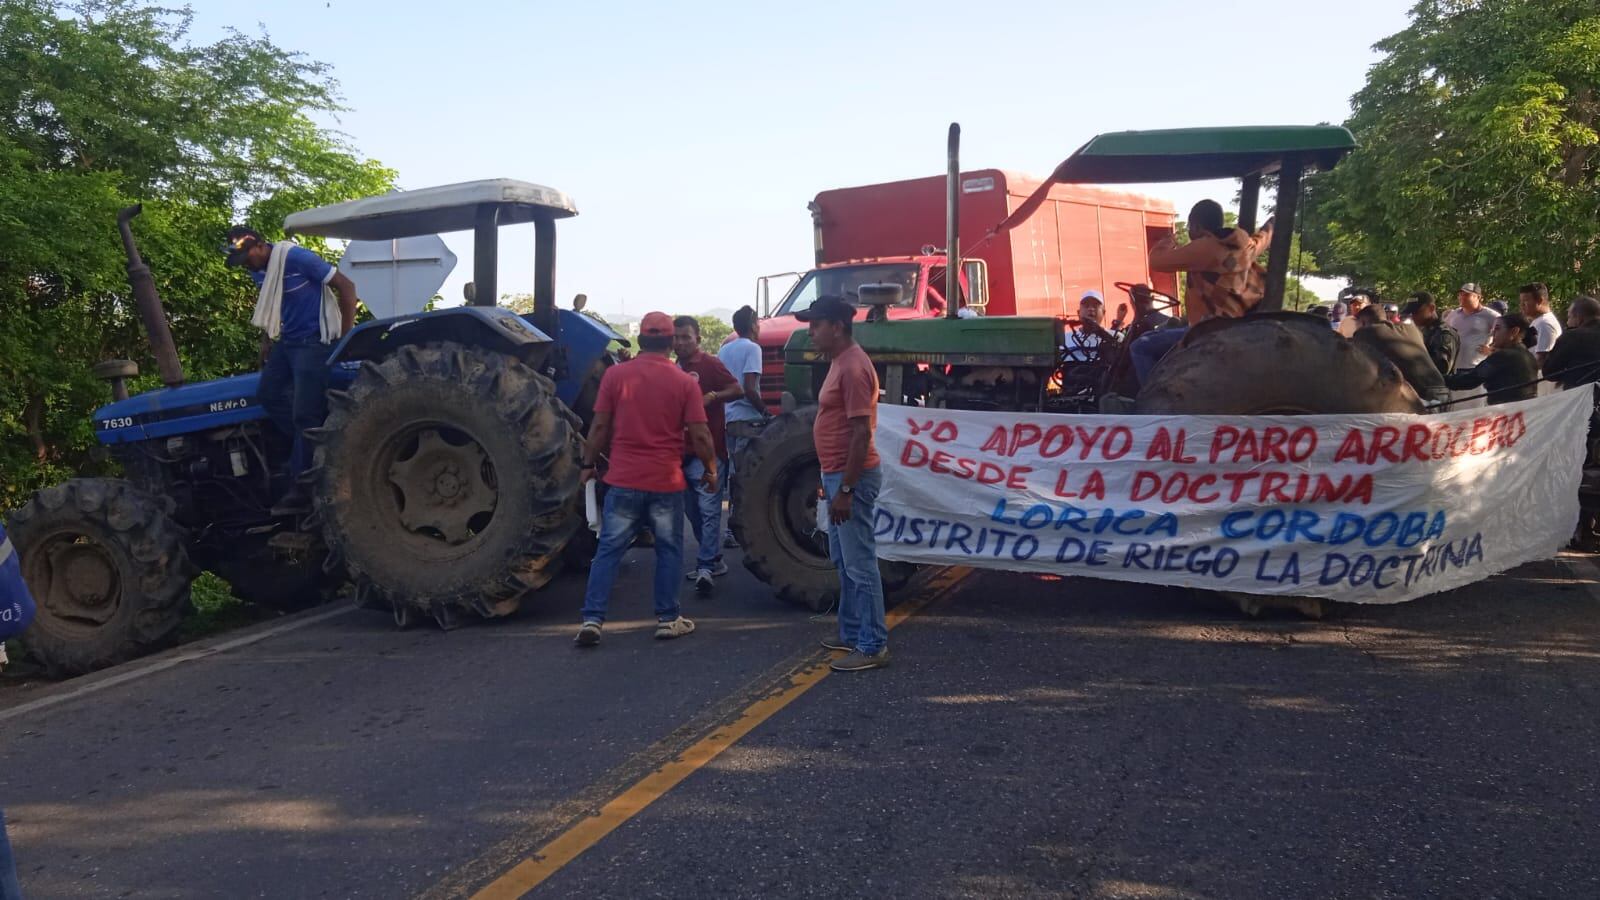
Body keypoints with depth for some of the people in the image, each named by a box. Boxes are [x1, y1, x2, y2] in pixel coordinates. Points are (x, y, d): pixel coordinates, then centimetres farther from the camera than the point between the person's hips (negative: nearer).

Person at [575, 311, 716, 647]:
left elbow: (600, 426, -1)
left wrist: (589, 464, 10)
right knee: (669, 550, 14)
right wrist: (710, 469, 9)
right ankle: (668, 619, 17)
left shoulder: (615, 374, -2)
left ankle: (592, 619, 2)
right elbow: (700, 435, -6)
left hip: (623, 480, 1)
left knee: (608, 550, 7)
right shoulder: (684, 382, -4)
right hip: (666, 481, -1)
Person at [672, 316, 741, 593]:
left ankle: (705, 566, -12)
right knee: (693, 511, 13)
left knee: (709, 510, -10)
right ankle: (714, 560, 24)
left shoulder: (710, 364, -5)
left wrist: (711, 397, -24)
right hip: (682, 450, 8)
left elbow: (738, 390, -11)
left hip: (708, 450, -8)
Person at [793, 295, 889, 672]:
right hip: (839, 475, 11)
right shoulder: (840, 362, 13)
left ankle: (873, 647, 3)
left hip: (852, 478, -11)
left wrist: (845, 489, -23)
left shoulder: (853, 367, -19)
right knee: (843, 560, 18)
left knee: (860, 563, -5)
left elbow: (861, 433, -23)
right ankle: (852, 633, 29)